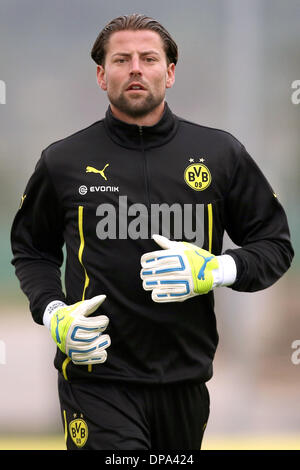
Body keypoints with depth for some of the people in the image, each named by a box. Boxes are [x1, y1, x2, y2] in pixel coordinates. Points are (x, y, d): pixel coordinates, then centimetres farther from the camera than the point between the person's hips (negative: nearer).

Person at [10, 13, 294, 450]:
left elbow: (276, 245, 10)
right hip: (98, 378, -2)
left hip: (185, 378, 2)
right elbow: (31, 251, 17)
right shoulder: (64, 161, 3)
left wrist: (216, 270, -10)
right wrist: (53, 313, -2)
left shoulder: (220, 153, 3)